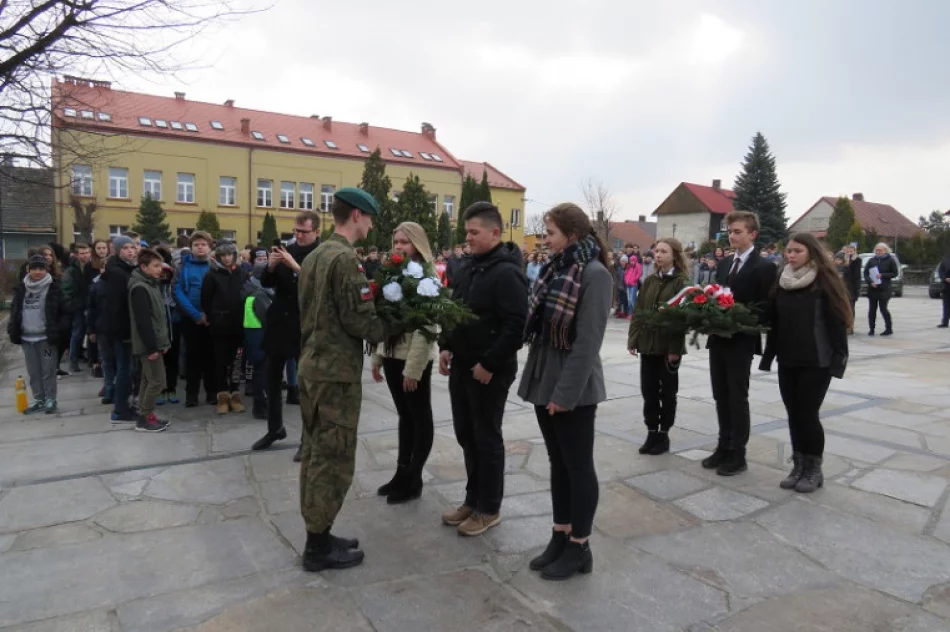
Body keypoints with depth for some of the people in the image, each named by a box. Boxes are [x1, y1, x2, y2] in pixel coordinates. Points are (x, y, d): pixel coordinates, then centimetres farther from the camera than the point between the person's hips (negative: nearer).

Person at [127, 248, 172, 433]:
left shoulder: (152, 284, 15)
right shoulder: (139, 288, -17)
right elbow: (143, 321, -22)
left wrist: (163, 342, 16)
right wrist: (151, 347, -22)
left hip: (155, 342, 10)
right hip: (149, 345, -10)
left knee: (148, 380, 14)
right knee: (157, 381, -6)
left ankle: (145, 415, 21)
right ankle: (144, 418, 4)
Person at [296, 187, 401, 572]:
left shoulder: (313, 256, 13)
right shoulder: (345, 258, -16)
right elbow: (360, 321, -20)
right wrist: (397, 326, -6)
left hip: (312, 366, 10)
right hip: (337, 372, -10)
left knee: (316, 454, 15)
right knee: (334, 459, 0)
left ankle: (317, 536, 27)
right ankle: (319, 547, 11)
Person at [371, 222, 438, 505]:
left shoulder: (426, 275, -11)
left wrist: (413, 367, -21)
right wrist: (377, 356, 11)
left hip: (414, 358, -7)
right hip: (392, 354, 7)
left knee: (420, 417, 6)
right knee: (404, 415, 15)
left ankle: (414, 478, 16)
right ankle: (402, 472, 24)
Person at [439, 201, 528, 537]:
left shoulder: (507, 273, -16)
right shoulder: (469, 269, 12)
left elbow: (516, 326, -22)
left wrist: (489, 364, -21)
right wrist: (446, 347, 9)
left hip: (489, 371, -8)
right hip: (461, 366, 9)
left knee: (487, 438, 4)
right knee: (466, 435, 16)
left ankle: (489, 509, 20)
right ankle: (473, 499, 32)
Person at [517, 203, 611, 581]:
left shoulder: (594, 274, -14)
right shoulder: (555, 269, 10)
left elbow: (587, 342, -20)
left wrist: (566, 391, -21)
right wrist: (537, 379, 11)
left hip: (573, 389, -8)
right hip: (546, 381, 8)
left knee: (578, 466, 5)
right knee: (558, 464, 16)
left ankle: (579, 548, 19)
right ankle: (560, 537, 29)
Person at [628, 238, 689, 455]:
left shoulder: (681, 282, -6)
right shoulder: (649, 281, 9)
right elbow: (638, 311, 8)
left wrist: (675, 348, -16)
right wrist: (633, 339, 1)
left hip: (668, 345, -5)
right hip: (648, 343, 5)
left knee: (667, 392, 8)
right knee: (648, 390, 8)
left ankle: (664, 434, 18)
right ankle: (652, 432, 19)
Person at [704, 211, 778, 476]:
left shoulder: (764, 267, -7)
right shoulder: (724, 263, 14)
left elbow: (766, 308, -11)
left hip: (741, 341, -6)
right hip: (718, 338, 7)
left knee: (738, 398, 1)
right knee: (721, 396, 12)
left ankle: (738, 454, 12)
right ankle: (724, 447, 24)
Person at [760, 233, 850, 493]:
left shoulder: (824, 282, -7)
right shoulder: (782, 282, 9)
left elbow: (837, 322, -9)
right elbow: (773, 322, 11)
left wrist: (838, 358, -14)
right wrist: (769, 355, 9)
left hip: (816, 362, -5)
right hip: (787, 361, 5)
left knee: (807, 414, -2)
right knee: (793, 414, 9)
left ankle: (814, 470, 15)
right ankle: (799, 466, 21)